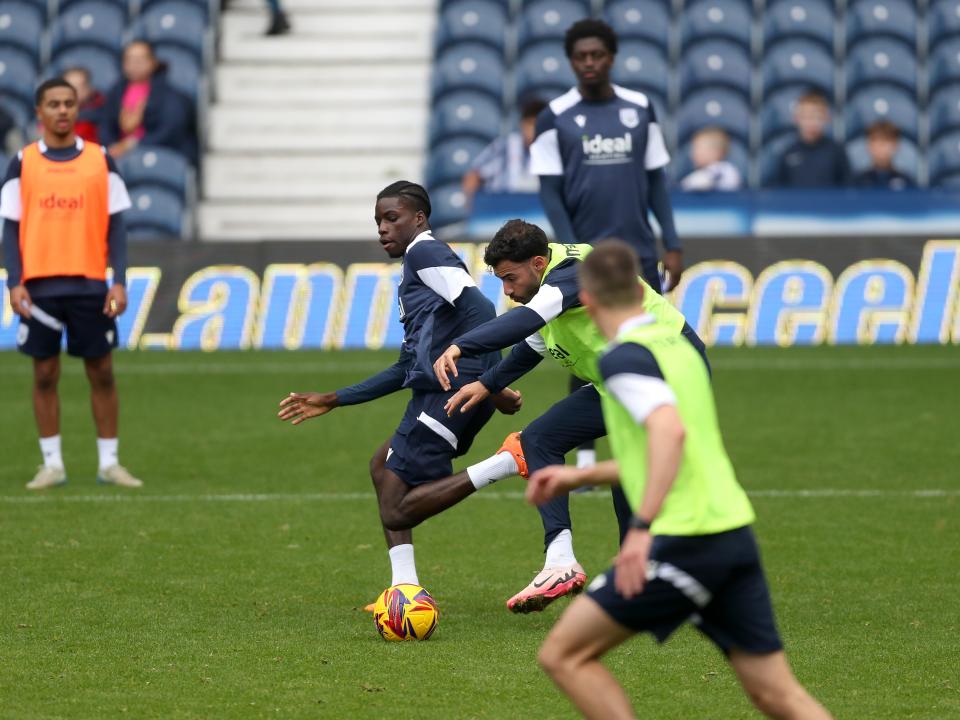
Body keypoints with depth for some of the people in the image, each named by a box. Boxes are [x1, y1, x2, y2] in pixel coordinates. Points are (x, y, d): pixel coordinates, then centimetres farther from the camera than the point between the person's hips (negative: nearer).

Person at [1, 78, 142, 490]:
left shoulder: (100, 161, 5)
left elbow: (115, 227, 4)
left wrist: (120, 282, -5)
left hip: (90, 285, 0)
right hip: (40, 286, 0)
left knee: (101, 373, 2)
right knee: (45, 374, 3)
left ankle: (109, 463, 9)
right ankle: (52, 464, 9)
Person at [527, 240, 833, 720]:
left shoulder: (623, 356, -7)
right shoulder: (678, 347, 19)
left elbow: (670, 430, -25)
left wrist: (642, 528, -29)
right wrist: (580, 477, 36)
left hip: (686, 541, -8)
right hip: (735, 534, 8)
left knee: (563, 654, 2)